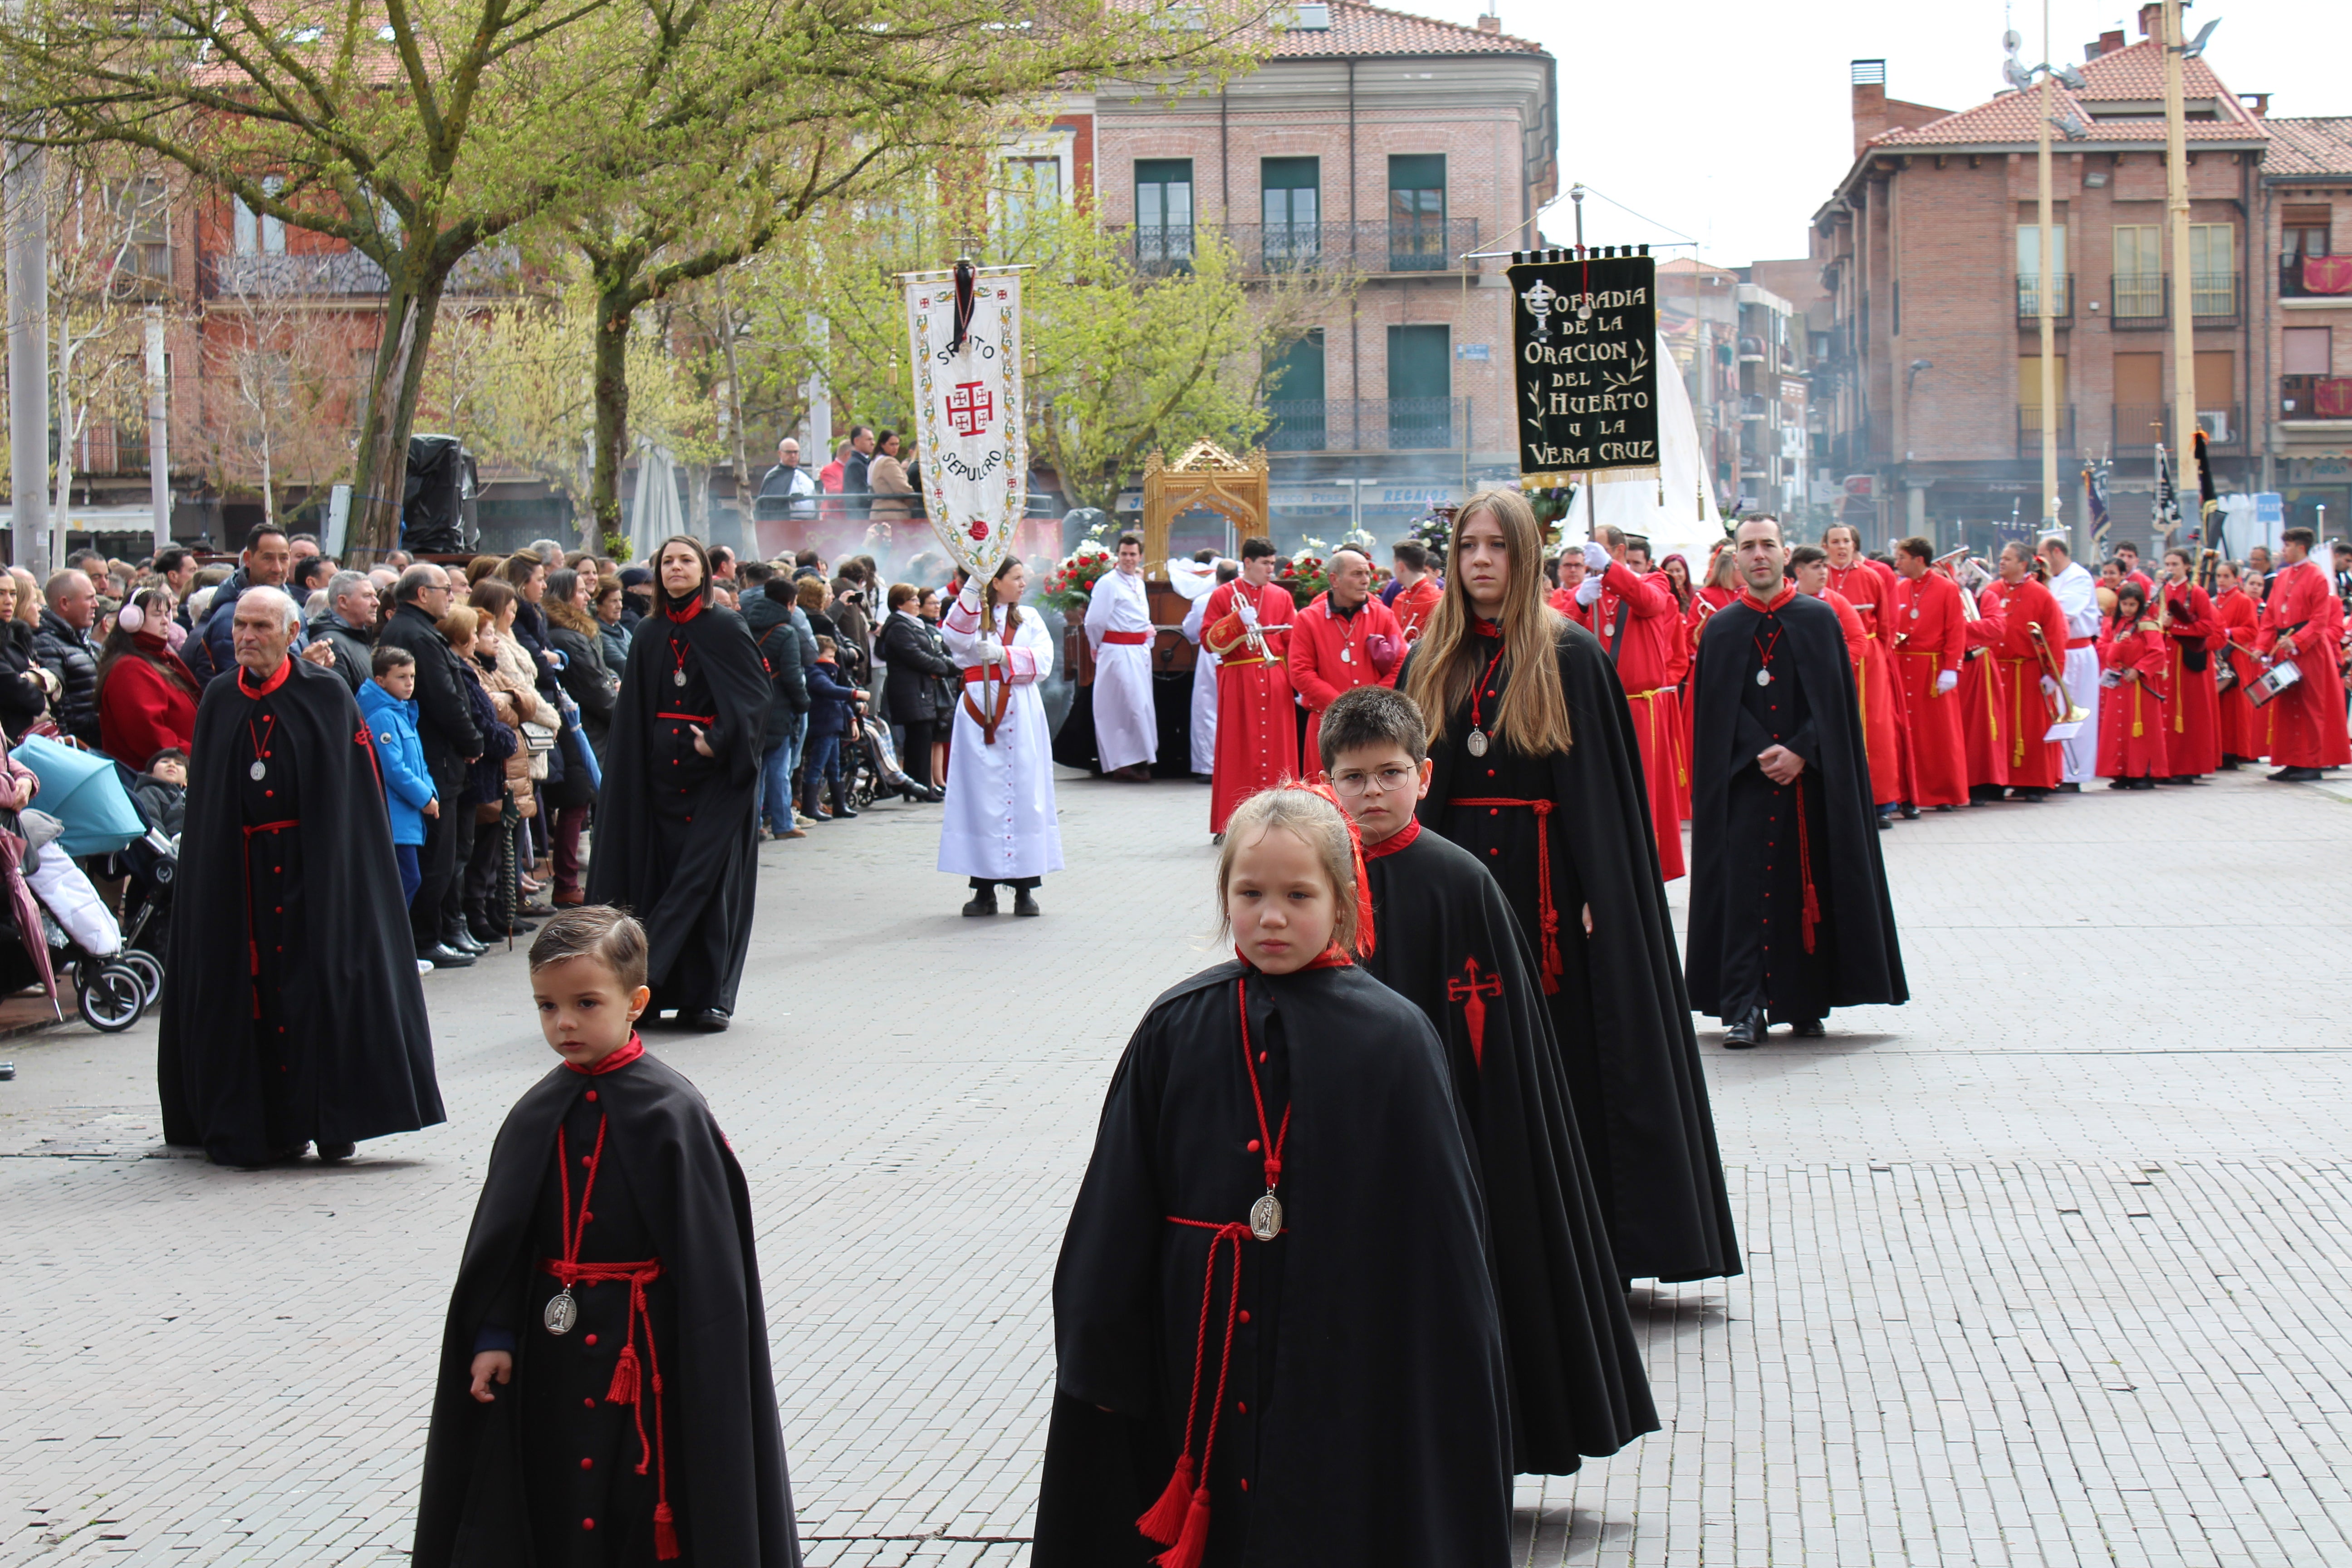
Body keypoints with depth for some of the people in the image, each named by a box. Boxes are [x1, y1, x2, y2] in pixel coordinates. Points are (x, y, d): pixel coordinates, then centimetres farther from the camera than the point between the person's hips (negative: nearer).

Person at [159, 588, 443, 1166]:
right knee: (255, 990, 3)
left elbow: (360, 789, -3)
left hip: (314, 868, -3)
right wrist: (204, 864, 5)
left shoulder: (327, 696, -1)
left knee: (322, 982, -3)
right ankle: (262, 1125, 9)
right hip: (239, 873, 3)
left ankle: (332, 1120, 4)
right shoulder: (217, 701, 10)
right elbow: (201, 797, 13)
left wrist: (349, 866, -11)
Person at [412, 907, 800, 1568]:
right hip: (551, 1350, 5)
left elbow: (708, 1264, -9)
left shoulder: (672, 1113, -9)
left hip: (646, 1343, -5)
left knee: (648, 1506, 1)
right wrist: (494, 1335, 2)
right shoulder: (536, 1117, 5)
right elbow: (500, 1243, 11)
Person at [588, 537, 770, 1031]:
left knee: (708, 878, -6)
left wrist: (718, 741, -18)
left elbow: (756, 694, -7)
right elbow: (632, 714, 11)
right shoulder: (649, 637, 11)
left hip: (715, 772, -4)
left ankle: (709, 996, -2)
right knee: (660, 874, 2)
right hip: (660, 773, 4)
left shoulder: (725, 629, -1)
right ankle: (665, 990, 7)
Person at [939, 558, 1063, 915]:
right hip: (979, 714, -2)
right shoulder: (971, 615, 6)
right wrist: (971, 590, -27)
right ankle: (984, 889, 3)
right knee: (982, 795, -2)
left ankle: (1024, 888, 4)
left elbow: (1043, 661, 0)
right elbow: (955, 638, -17)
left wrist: (1003, 655, -14)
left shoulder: (1030, 619, 14)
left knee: (1023, 791, -1)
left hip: (1022, 715, 2)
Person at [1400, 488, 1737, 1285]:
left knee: (1564, 1063, 1)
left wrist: (1599, 895, -12)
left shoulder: (1572, 657, -3)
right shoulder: (1430, 663, 9)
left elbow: (1603, 789, -5)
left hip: (1546, 885, -4)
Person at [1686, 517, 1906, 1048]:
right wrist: (1759, 755, -12)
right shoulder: (1720, 629, 6)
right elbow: (1716, 711, 2)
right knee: (1745, 891, -6)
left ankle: (1807, 1003, 11)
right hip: (1743, 783, 0)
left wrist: (1800, 753, -12)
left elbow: (1837, 701, 0)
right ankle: (1744, 1008, -5)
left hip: (1813, 779, 0)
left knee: (1810, 886, 3)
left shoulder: (1819, 620, 4)